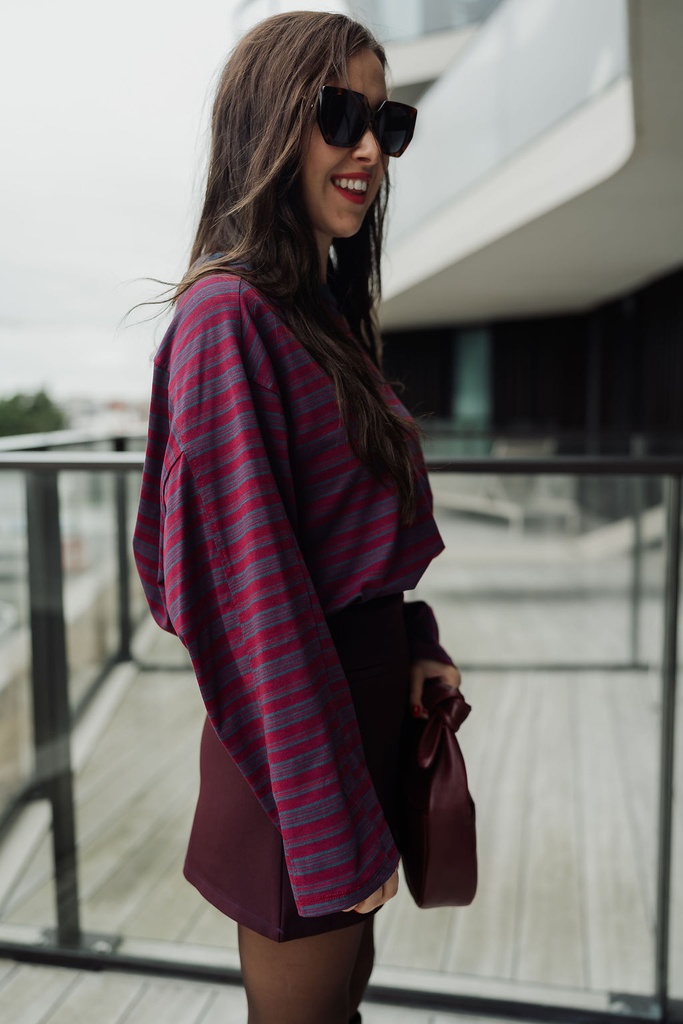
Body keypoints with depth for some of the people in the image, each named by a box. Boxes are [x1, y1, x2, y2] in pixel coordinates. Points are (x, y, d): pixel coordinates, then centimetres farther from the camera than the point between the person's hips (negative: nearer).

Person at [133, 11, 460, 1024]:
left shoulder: (326, 310, 9)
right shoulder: (229, 315, -19)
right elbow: (258, 600, -22)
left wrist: (417, 644, 0)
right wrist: (335, 835, -17)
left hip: (366, 701, 9)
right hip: (298, 736, -8)